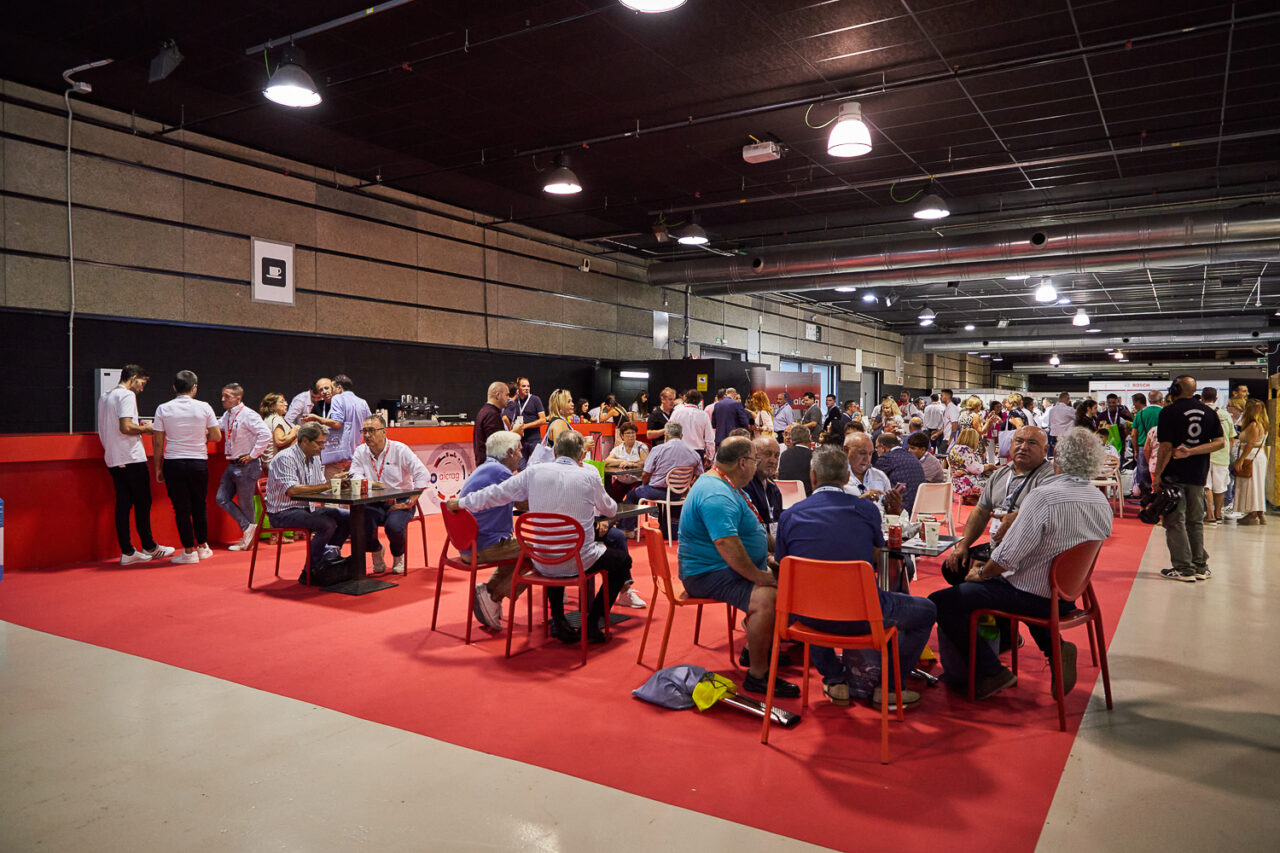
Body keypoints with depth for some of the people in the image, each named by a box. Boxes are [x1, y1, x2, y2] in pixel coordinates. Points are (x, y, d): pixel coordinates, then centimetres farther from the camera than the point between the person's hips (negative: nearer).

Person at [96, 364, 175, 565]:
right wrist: (145, 429, -4)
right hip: (132, 458, -8)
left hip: (112, 459, 8)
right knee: (142, 503, 2)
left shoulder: (104, 397, 18)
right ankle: (149, 547, 11)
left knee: (123, 504, 7)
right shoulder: (127, 395, -10)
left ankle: (127, 552, 7)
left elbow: (109, 429, 23)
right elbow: (126, 427, -21)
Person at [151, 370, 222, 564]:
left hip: (173, 463, -1)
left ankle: (189, 551, 6)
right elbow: (217, 436, 1)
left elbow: (157, 442, 0)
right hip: (199, 462, 1)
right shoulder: (204, 407, -2)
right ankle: (203, 547, 22)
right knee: (200, 506, 14)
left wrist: (158, 468, 9)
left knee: (181, 508, 4)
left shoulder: (163, 409, -1)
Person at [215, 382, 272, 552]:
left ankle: (247, 539, 13)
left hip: (247, 465, -9)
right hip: (232, 465, 9)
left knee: (245, 503, 1)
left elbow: (265, 435, -25)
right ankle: (247, 527, 6)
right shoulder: (227, 415, 11)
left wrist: (252, 455, -20)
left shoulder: (248, 415, -16)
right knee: (222, 499, 4)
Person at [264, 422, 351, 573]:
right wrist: (326, 486, -29)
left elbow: (321, 484, 15)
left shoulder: (314, 458, 12)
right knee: (328, 524, -28)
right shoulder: (285, 458, -17)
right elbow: (292, 490, -30)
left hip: (306, 508, 9)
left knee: (347, 517, -4)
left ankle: (328, 557, 5)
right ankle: (311, 571, -13)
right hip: (283, 513, -9)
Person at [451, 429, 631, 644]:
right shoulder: (589, 475, -7)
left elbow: (496, 493, 6)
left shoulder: (535, 472, -2)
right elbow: (610, 510, 9)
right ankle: (593, 622, 13)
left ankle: (558, 620, 29)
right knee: (623, 560, 21)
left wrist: (461, 502, 21)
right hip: (579, 561, -3)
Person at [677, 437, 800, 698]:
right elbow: (726, 544, -32)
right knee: (766, 597, -30)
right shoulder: (717, 495, -22)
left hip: (734, 569, 11)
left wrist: (767, 558, 18)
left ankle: (754, 648, 19)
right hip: (708, 575, -11)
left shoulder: (727, 486, 14)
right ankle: (757, 674, -18)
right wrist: (757, 575, -25)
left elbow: (747, 530, 26)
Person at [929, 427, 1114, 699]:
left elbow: (1008, 555, -23)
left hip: (1031, 595, -8)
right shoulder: (1102, 501, 1)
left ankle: (991, 672, -3)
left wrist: (980, 573, -3)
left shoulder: (1045, 496, -24)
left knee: (941, 602, -6)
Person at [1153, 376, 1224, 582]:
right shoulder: (1209, 412, 5)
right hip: (1199, 475, 5)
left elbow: (1166, 447, -15)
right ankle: (1200, 567, 18)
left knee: (1175, 522, 1)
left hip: (1174, 474, -5)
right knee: (1196, 522, 15)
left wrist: (1157, 475, -9)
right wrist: (1192, 452, -6)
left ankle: (1184, 568, 1)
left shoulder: (1169, 412, -11)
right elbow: (1220, 442, -1)